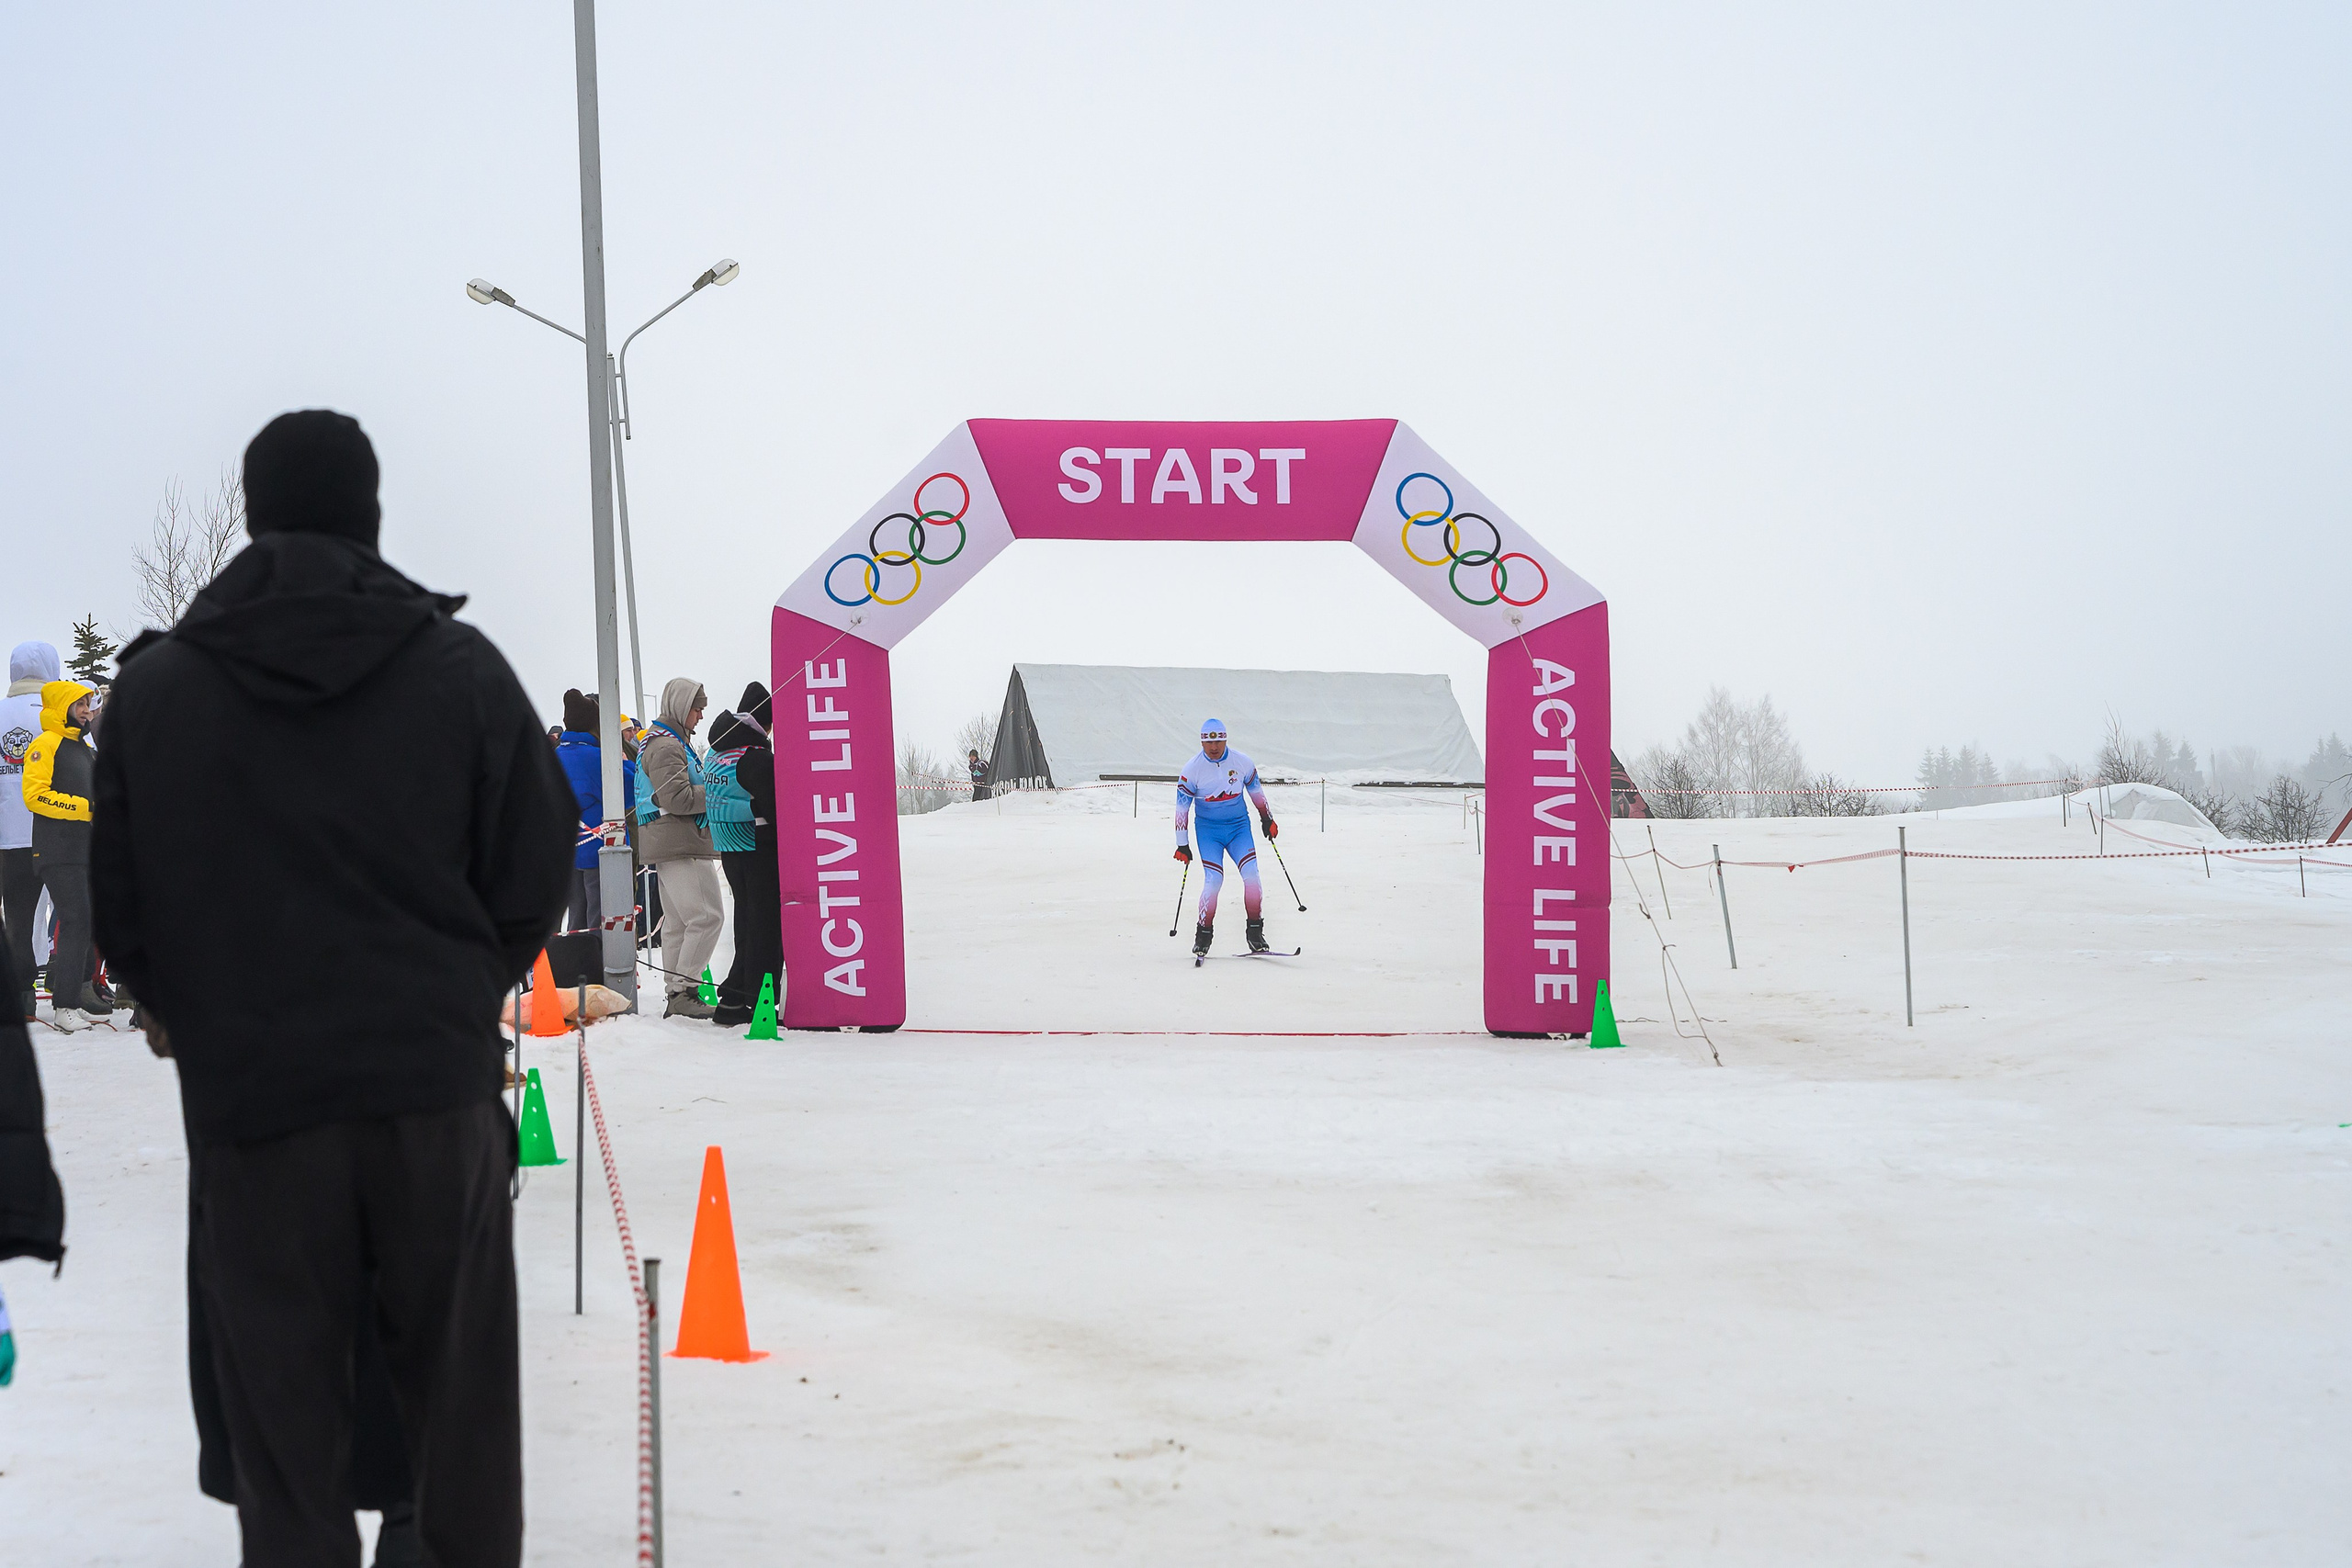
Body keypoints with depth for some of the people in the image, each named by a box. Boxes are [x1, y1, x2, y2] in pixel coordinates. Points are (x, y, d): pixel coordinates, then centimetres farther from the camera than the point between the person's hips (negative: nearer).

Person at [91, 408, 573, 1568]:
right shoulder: (460, 666, -2)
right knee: (460, 1396, 12)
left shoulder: (156, 682, 0)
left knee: (284, 1412, 7)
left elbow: (120, 902, 5)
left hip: (248, 1092, 0)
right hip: (436, 1084, 0)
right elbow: (535, 867, 0)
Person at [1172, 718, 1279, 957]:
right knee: (1213, 880, -17)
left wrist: (1267, 818, 21)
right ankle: (1204, 933, -1)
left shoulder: (1242, 763, -5)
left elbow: (1256, 790, 13)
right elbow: (1182, 807, -5)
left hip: (1239, 826, 2)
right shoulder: (1192, 770, -10)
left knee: (1251, 875, -14)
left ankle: (1255, 931, -3)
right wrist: (1182, 844, -7)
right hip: (1208, 831, -2)